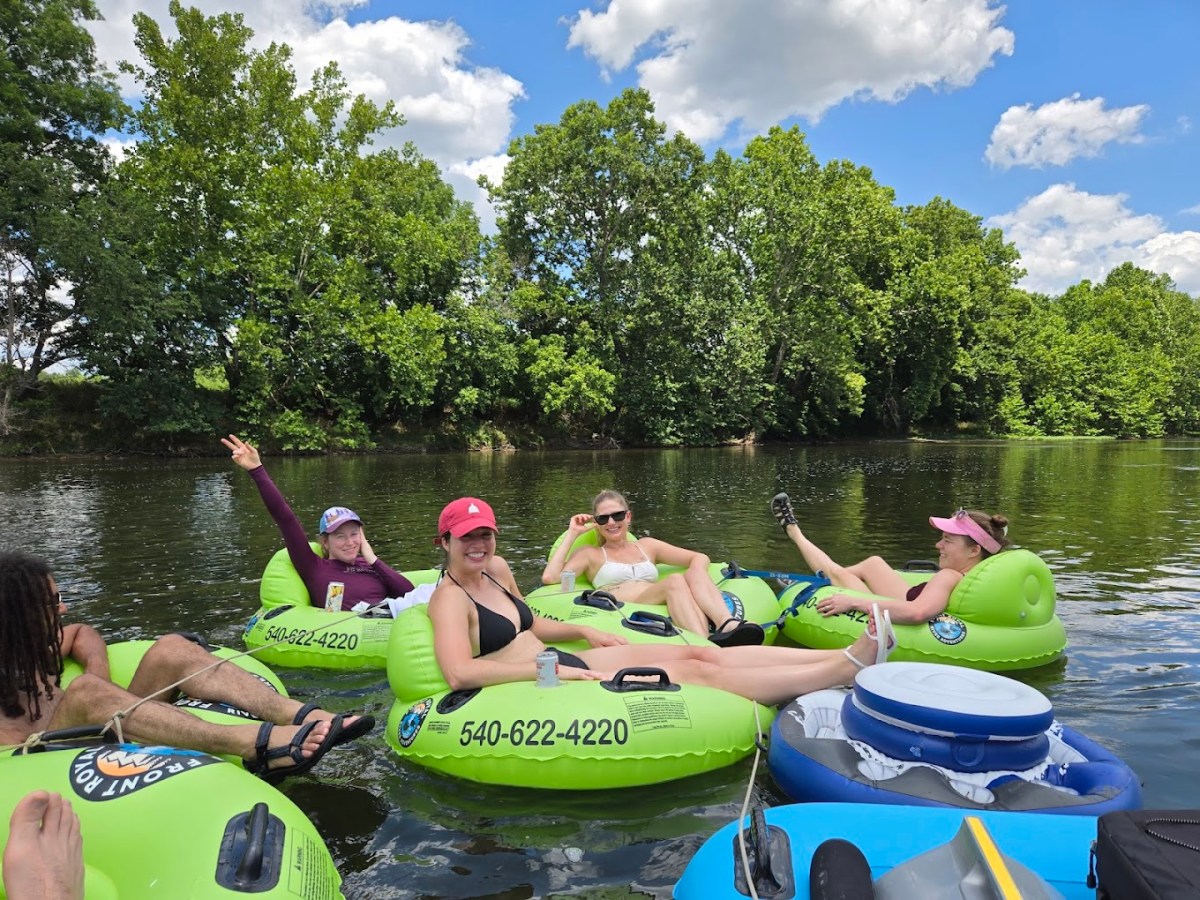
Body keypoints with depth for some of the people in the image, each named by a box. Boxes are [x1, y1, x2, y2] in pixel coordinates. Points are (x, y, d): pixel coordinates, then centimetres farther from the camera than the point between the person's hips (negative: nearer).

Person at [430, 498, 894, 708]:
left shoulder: (496, 574, 11)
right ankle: (847, 669, -12)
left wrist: (583, 631, 15)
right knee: (697, 673, -15)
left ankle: (847, 655, -4)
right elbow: (460, 673, -30)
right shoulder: (450, 597, -14)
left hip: (566, 664, 9)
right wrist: (551, 668, -28)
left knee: (703, 653, -3)